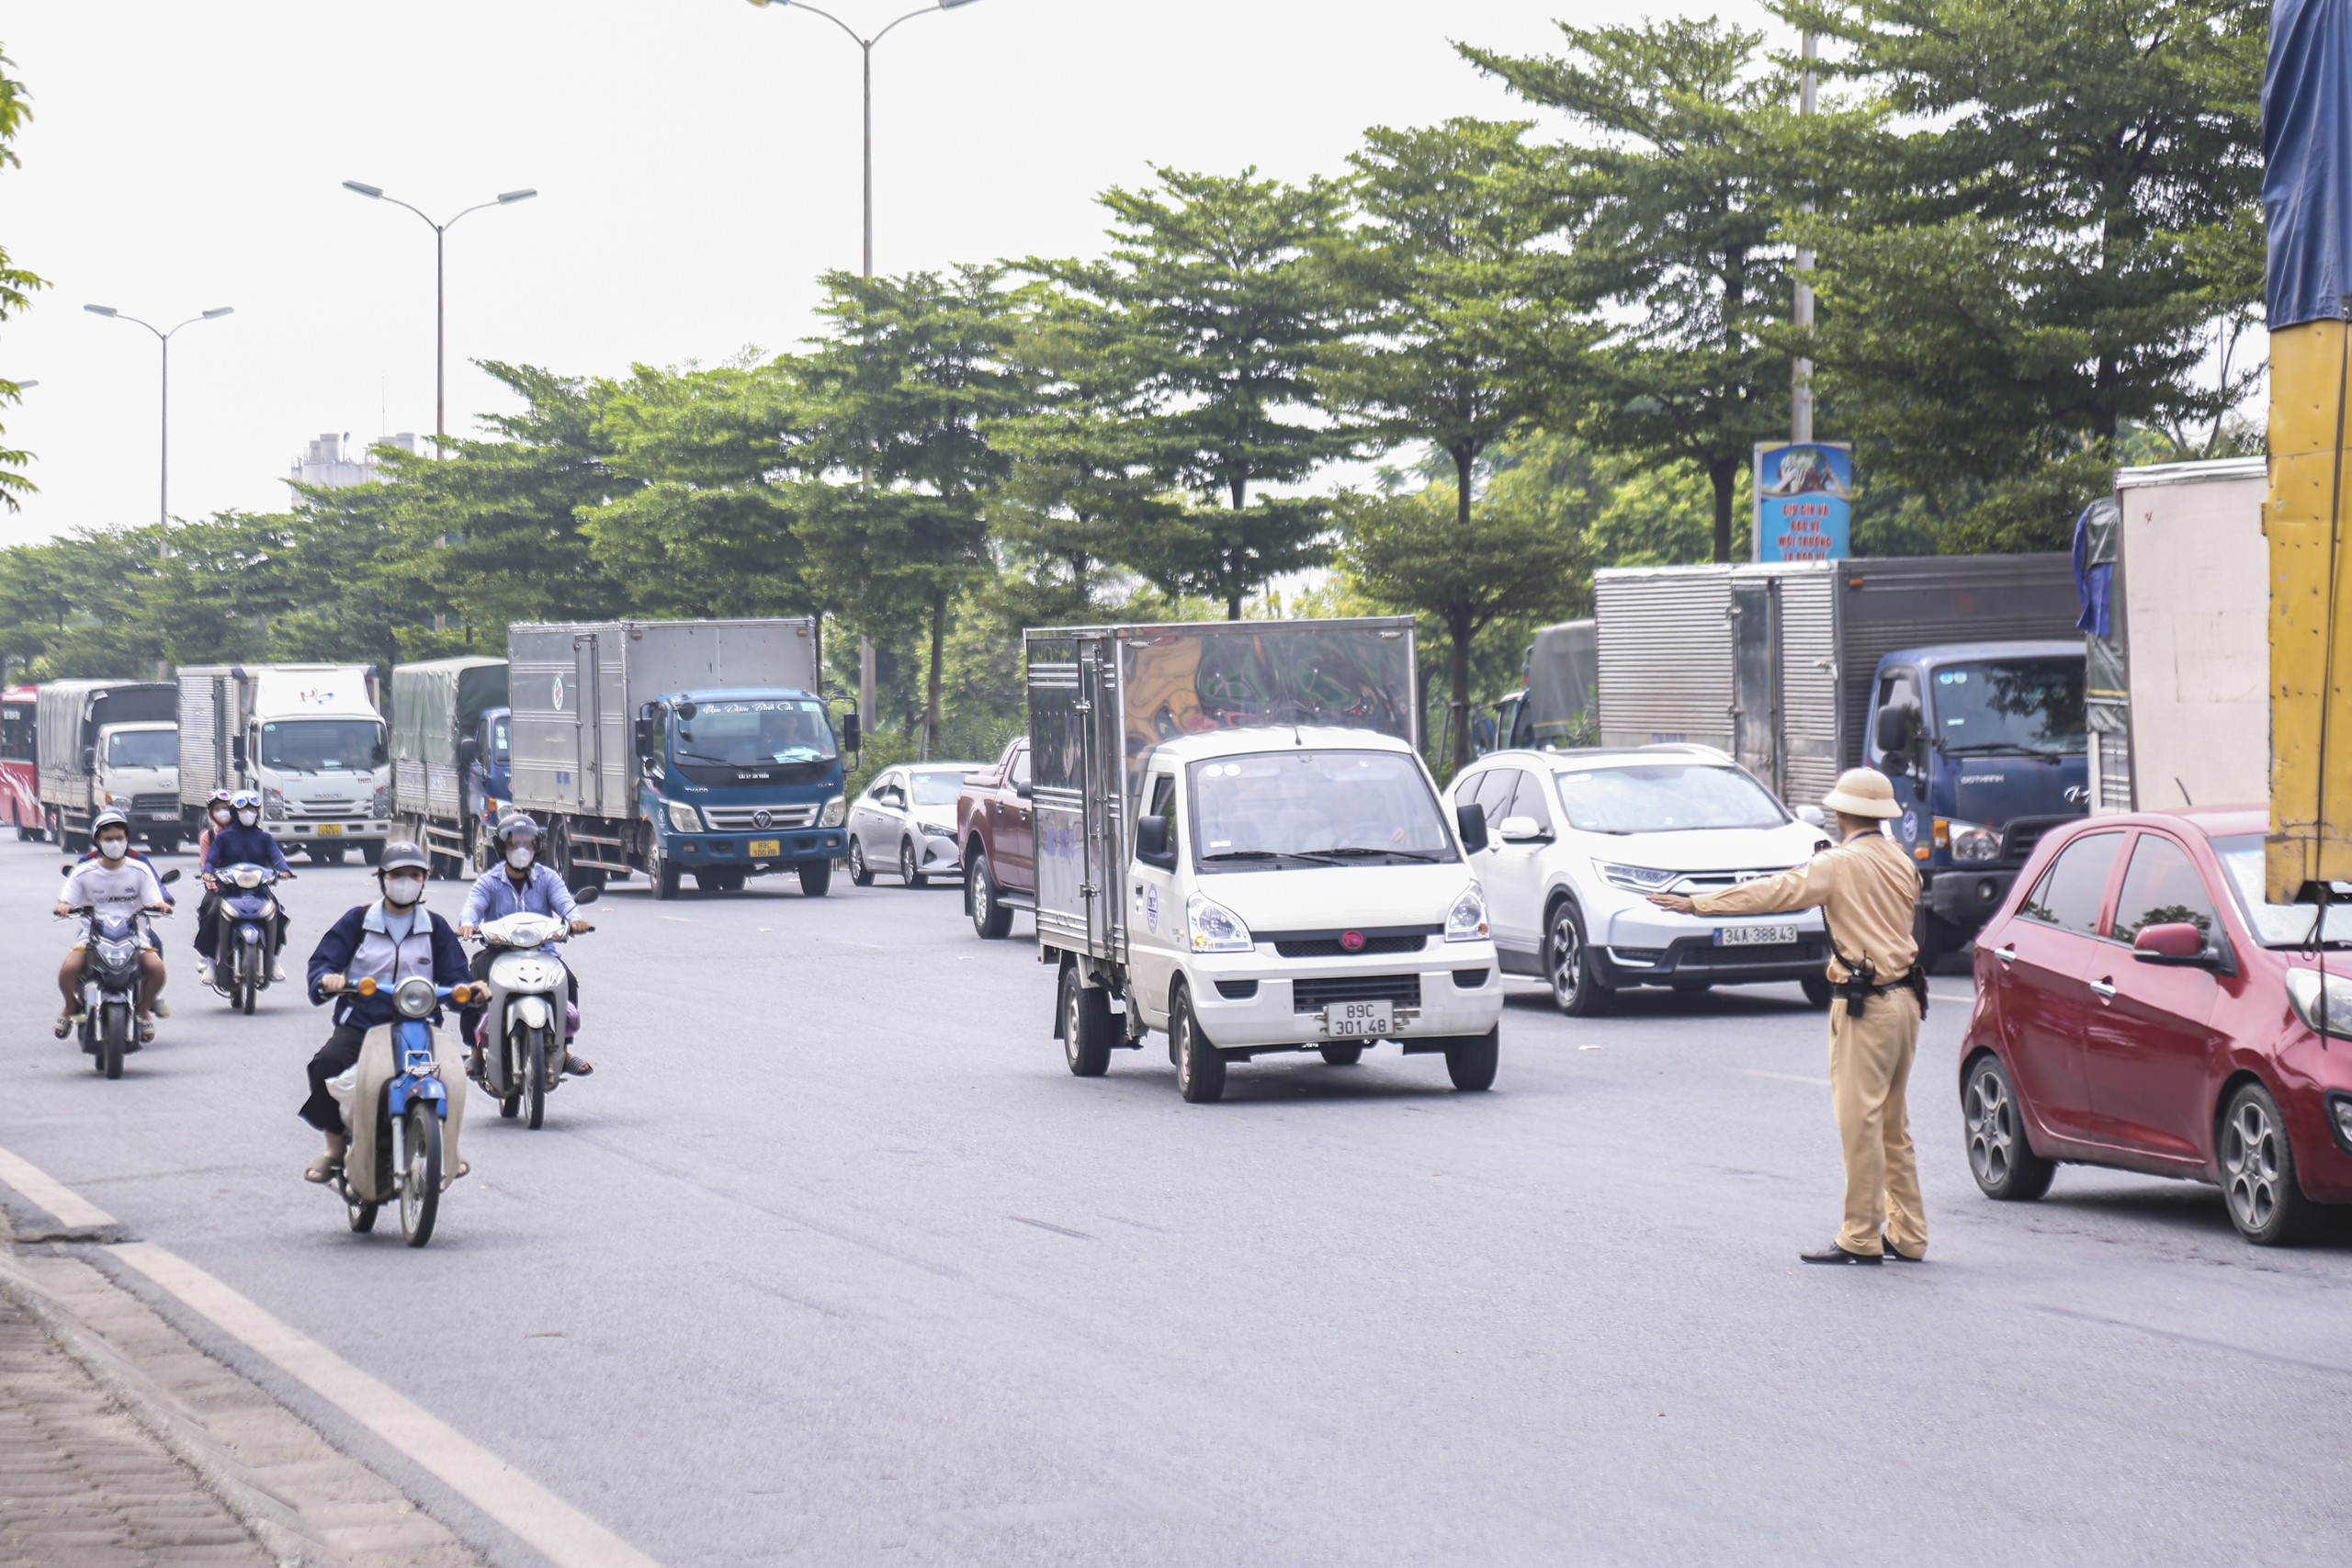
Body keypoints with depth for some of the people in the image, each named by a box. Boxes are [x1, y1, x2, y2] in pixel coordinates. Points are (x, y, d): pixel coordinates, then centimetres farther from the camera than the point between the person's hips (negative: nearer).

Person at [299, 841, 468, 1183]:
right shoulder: (358, 921, 12)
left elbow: (453, 976, 12)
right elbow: (323, 959, 3)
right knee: (328, 1064, -31)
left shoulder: (435, 928, 17)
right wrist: (327, 979, -22)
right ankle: (334, 1148, -13)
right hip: (360, 1022, -1)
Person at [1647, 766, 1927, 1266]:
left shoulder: (1841, 864, -10)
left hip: (1867, 1005, -8)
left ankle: (1861, 1238, -5)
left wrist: (1697, 903, -7)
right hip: (1905, 998, 8)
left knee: (1859, 1119, -5)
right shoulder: (1898, 861, 12)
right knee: (1891, 1122, 14)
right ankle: (1907, 1236, 15)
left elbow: (1775, 891, -12)